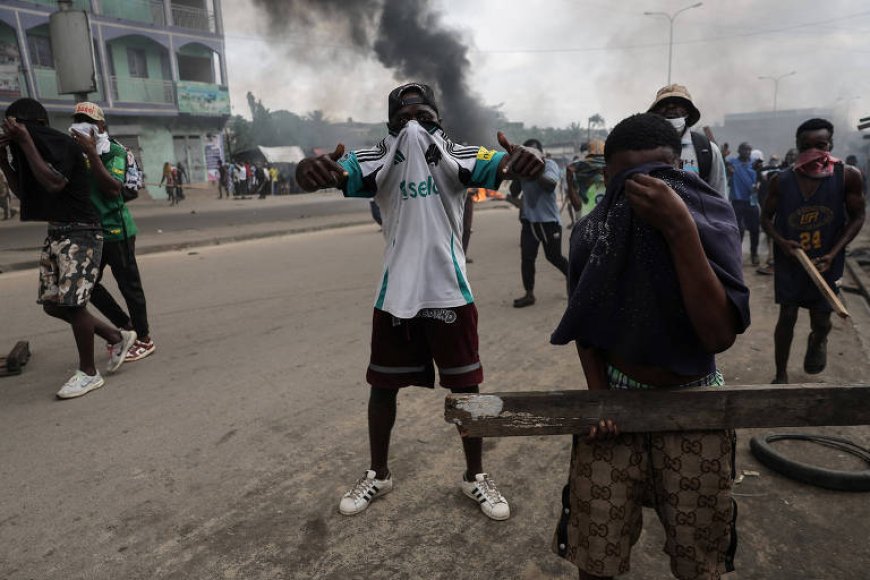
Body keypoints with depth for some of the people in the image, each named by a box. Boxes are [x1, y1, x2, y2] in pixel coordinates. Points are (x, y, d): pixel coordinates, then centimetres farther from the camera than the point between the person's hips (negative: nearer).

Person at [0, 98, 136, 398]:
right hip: (56, 232, 10)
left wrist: (25, 141, -20)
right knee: (52, 304, 8)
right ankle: (118, 337, 21)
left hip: (81, 233, -9)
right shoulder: (39, 148, 16)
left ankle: (88, 373, 4)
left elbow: (54, 184, -26)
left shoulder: (63, 144, -11)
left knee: (71, 301, -9)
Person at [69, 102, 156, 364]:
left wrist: (92, 155, -25)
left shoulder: (114, 151, -9)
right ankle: (126, 325, 25)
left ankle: (144, 339, 12)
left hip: (116, 230, -7)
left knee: (128, 284, 1)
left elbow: (114, 188, -23)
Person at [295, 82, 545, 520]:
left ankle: (475, 477, 33)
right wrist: (311, 169, -48)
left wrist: (526, 160, -47)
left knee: (466, 387, 10)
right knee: (383, 386, 14)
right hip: (395, 296, 1)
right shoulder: (380, 160, -6)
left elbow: (503, 167, -22)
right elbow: (339, 171, -23)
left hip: (449, 293, -1)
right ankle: (377, 475, 37)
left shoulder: (456, 156, -6)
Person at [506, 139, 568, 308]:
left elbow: (550, 185, -26)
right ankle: (529, 294, 9)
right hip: (529, 220, 5)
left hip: (548, 220, -5)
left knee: (554, 256, 5)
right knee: (526, 257, 0)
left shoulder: (549, 164, -7)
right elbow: (514, 192, 7)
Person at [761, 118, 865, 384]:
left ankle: (817, 342, 50)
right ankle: (781, 376, 18)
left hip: (825, 262, 0)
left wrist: (832, 254, -15)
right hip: (789, 261, 0)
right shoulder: (781, 180, -8)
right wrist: (781, 241, -17)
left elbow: (857, 218, -4)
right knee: (787, 317, 4)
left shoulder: (848, 176, -11)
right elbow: (766, 218, 2)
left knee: (821, 320, 11)